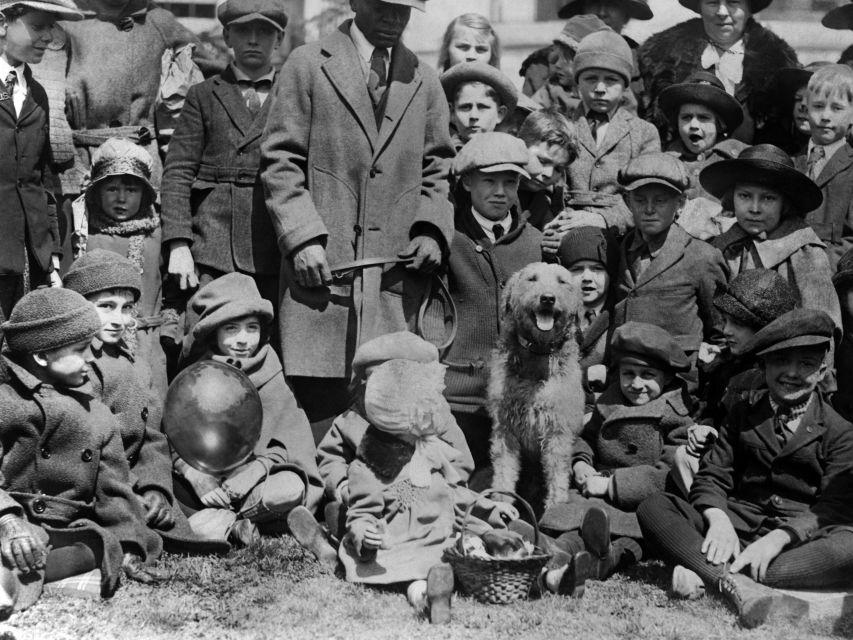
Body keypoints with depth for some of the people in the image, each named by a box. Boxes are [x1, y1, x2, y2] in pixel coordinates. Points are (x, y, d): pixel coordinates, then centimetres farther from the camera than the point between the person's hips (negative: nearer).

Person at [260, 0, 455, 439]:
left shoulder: (425, 82, 17)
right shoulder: (307, 66, 6)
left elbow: (437, 169, 21)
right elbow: (280, 161, 1)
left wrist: (432, 230, 3)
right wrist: (303, 237, -10)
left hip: (397, 273, 3)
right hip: (322, 267, -3)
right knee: (317, 406, -6)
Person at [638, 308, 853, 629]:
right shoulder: (743, 413, 17)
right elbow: (711, 476, 8)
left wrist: (779, 538, -23)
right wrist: (718, 521, -16)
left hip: (800, 536, -2)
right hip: (738, 524, 2)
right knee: (653, 508, -20)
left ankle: (705, 571, -40)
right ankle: (737, 586, -44)